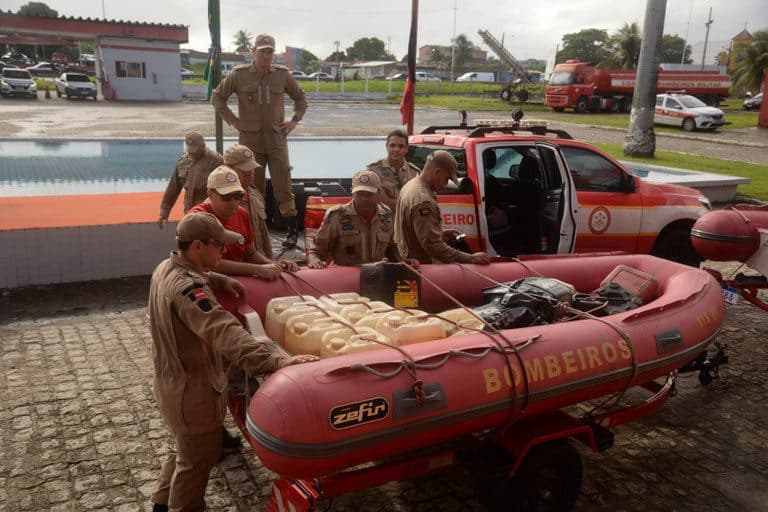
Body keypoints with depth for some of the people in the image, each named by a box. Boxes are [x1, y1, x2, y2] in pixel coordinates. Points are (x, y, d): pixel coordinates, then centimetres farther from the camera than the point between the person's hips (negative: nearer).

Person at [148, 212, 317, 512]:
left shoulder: (165, 268, -1)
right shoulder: (187, 289, -32)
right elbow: (225, 334, -48)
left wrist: (220, 281, 11)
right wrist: (277, 361, -57)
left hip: (172, 380, 10)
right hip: (192, 390, -10)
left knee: (187, 449, 30)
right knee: (197, 460, 12)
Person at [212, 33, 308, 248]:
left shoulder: (282, 74, 4)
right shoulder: (239, 74, 0)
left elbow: (300, 97, 19)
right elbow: (217, 97, 10)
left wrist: (295, 120, 7)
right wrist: (233, 121, 3)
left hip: (277, 138, 0)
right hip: (250, 139, 0)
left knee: (283, 186, -2)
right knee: (254, 188, 6)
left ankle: (293, 229, 5)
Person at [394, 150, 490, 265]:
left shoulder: (411, 185, 9)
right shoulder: (423, 202, -23)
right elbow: (434, 246, -26)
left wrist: (441, 234, 12)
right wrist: (471, 258, -26)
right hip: (423, 264, -10)